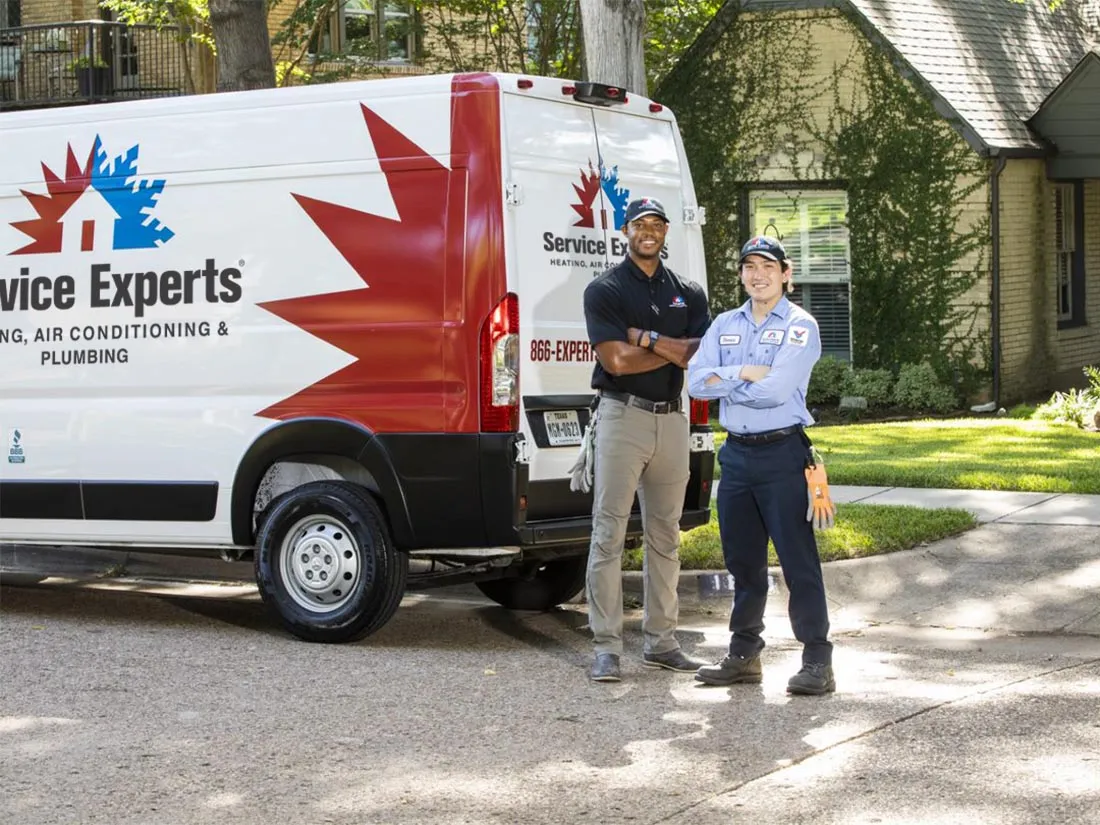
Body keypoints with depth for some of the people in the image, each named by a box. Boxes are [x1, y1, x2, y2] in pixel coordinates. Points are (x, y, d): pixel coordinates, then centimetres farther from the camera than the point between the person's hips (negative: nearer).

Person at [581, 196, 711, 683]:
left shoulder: (688, 293, 13)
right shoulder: (605, 290, -2)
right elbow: (616, 360, -14)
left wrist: (648, 338, -10)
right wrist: (676, 349, -6)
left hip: (672, 419, 5)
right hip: (622, 417, -5)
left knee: (665, 536, 10)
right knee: (609, 533, -6)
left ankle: (661, 641, 17)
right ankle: (606, 647, -4)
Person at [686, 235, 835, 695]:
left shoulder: (799, 326, -6)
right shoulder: (725, 325, 12)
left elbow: (777, 389, -19)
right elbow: (696, 379, -1)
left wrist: (725, 384, -5)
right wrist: (745, 373, -13)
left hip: (781, 453, -6)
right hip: (736, 453, 6)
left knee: (797, 558, -6)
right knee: (742, 559, 13)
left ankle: (818, 661, -2)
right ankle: (744, 655, 24)